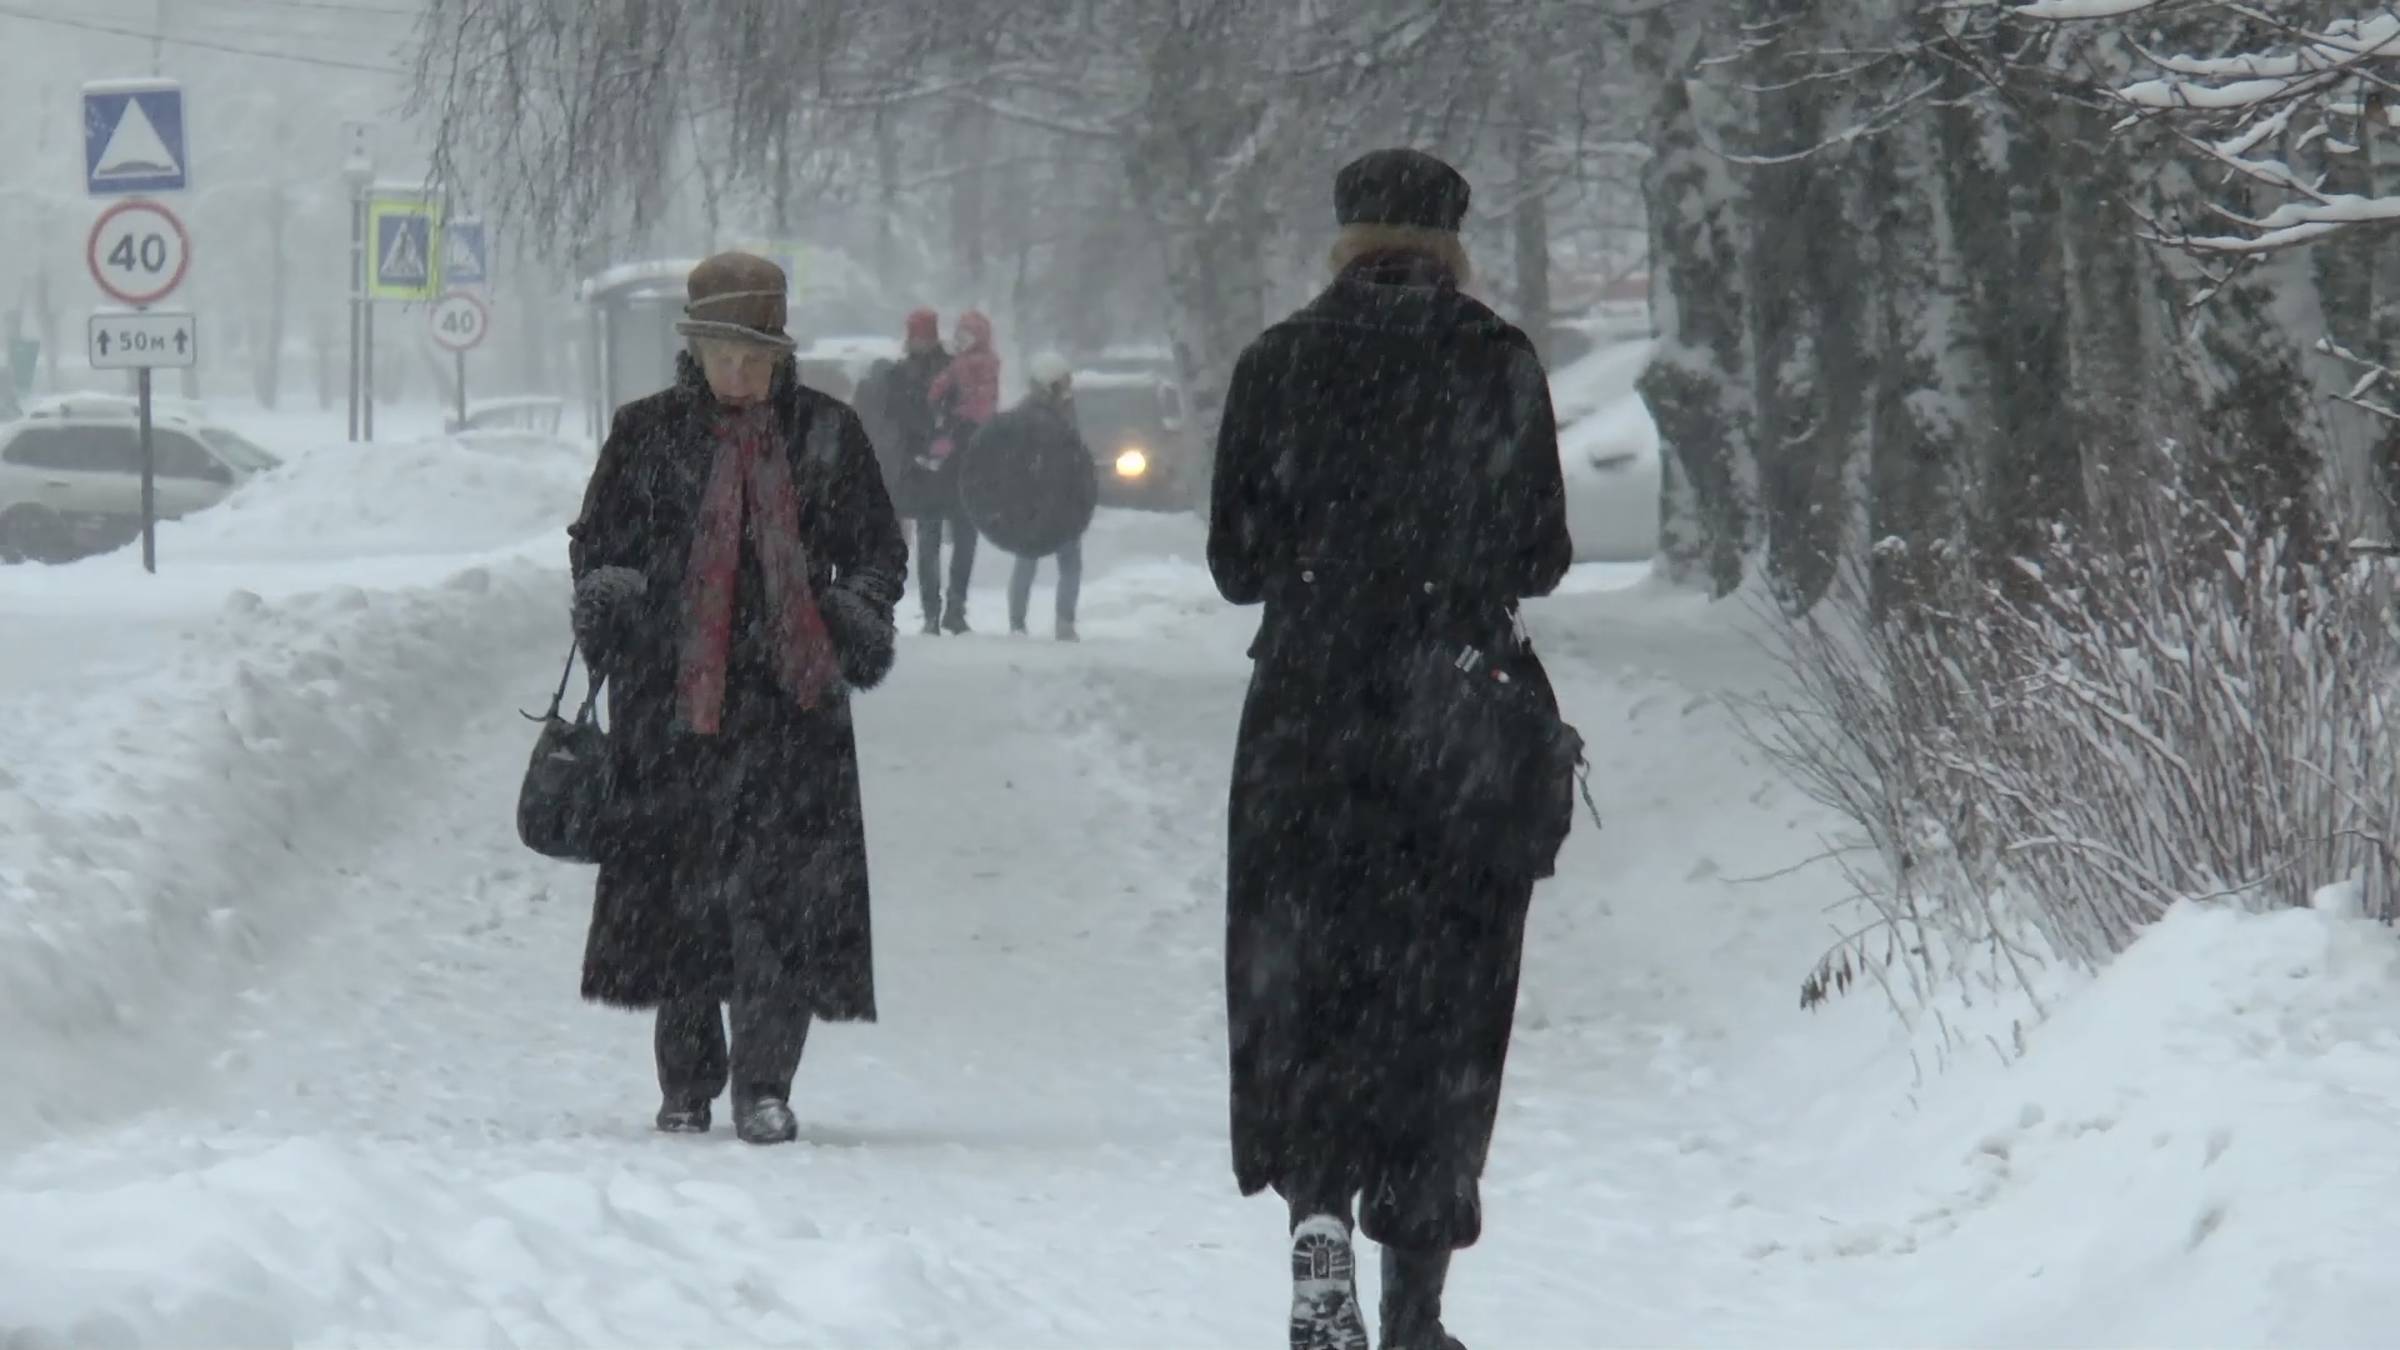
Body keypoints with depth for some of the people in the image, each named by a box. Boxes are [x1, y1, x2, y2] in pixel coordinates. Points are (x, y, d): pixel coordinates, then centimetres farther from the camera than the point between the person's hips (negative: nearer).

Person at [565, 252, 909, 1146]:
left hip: (792, 701, 0)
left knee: (784, 891, -10)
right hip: (671, 696, 1)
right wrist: (610, 612, -3)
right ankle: (686, 1083, 14)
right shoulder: (648, 434, 8)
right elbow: (597, 545, 16)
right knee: (675, 885, 2)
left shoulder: (827, 436, 9)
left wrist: (857, 623, 0)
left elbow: (878, 552, 17)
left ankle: (763, 1084, -5)